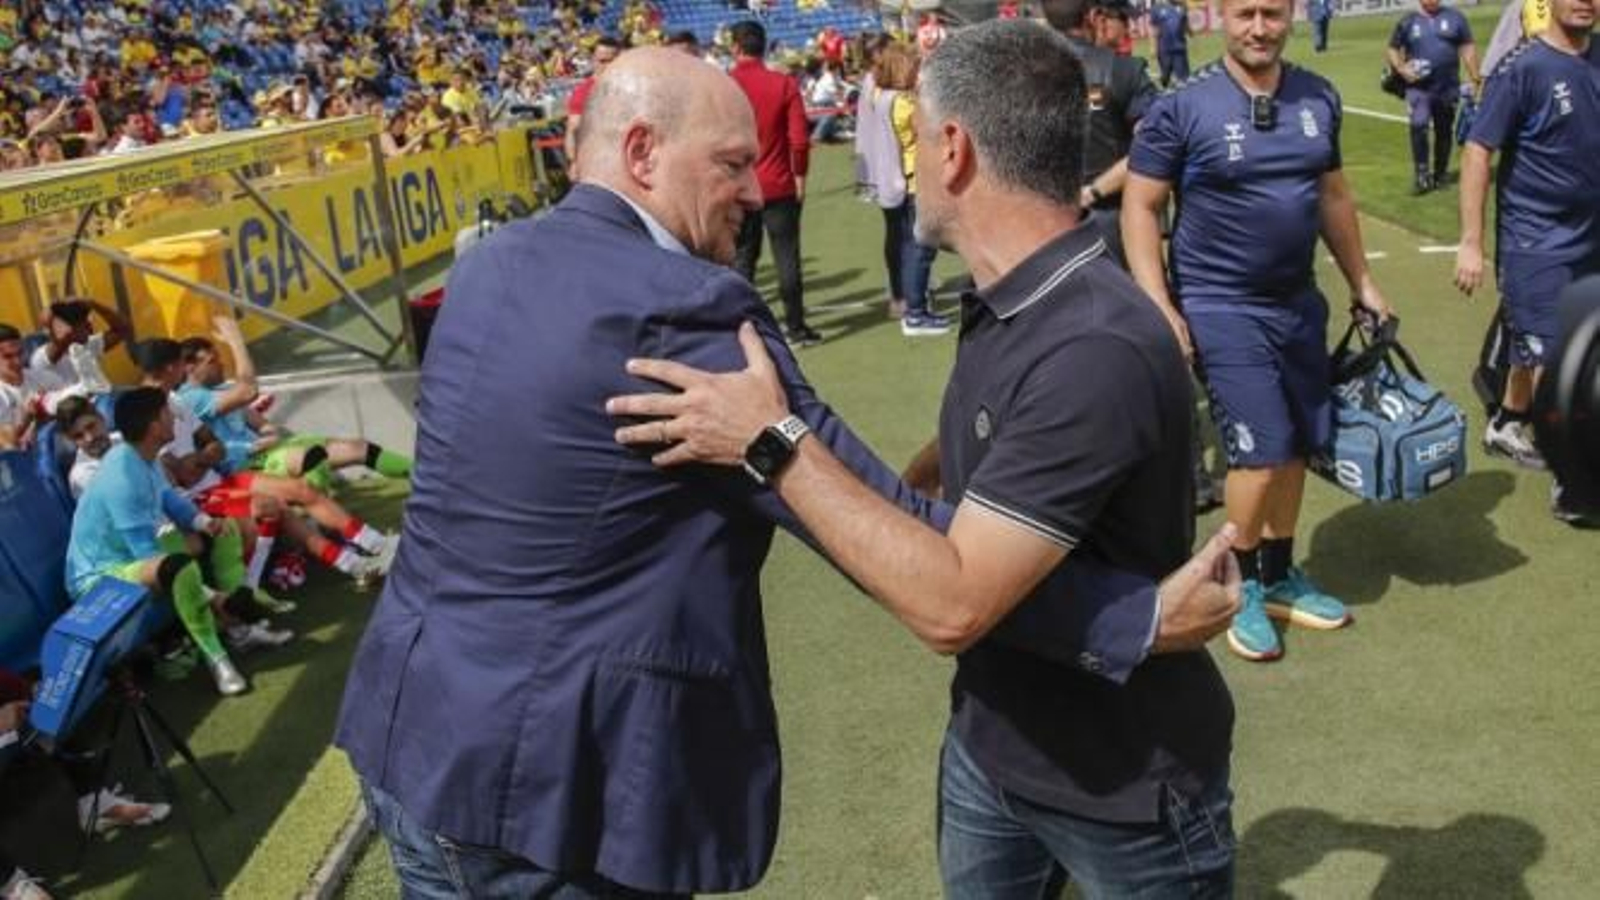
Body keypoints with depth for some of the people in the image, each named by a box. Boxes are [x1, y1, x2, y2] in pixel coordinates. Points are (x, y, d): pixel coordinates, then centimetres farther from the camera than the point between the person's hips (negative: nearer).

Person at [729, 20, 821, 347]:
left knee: (741, 259, 10)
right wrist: (799, 176, 6)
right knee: (787, 256, 5)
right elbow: (799, 138, -6)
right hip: (780, 186, 0)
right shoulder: (784, 84, -4)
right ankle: (796, 328, 8)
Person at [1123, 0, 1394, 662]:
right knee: (1261, 450, -8)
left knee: (1299, 445, 11)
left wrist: (1362, 283, 19)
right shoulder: (1182, 107, -11)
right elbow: (1140, 208, -10)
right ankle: (1240, 585, 15)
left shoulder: (1319, 99, 5)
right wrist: (1159, 308, -16)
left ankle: (1278, 576, 30)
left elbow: (1334, 196, 17)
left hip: (1298, 301, 6)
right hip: (1220, 308, -6)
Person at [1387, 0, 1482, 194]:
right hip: (1419, 87, -2)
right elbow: (1393, 49, 10)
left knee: (1444, 131, 10)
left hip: (1449, 88, 2)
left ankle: (1441, 173, 25)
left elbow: (1467, 48, 5)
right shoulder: (1408, 21, 3)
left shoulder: (1455, 17, 4)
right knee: (1418, 126, -18)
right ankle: (1422, 174, -13)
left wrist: (1475, 78, 1)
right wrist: (1401, 68, -9)